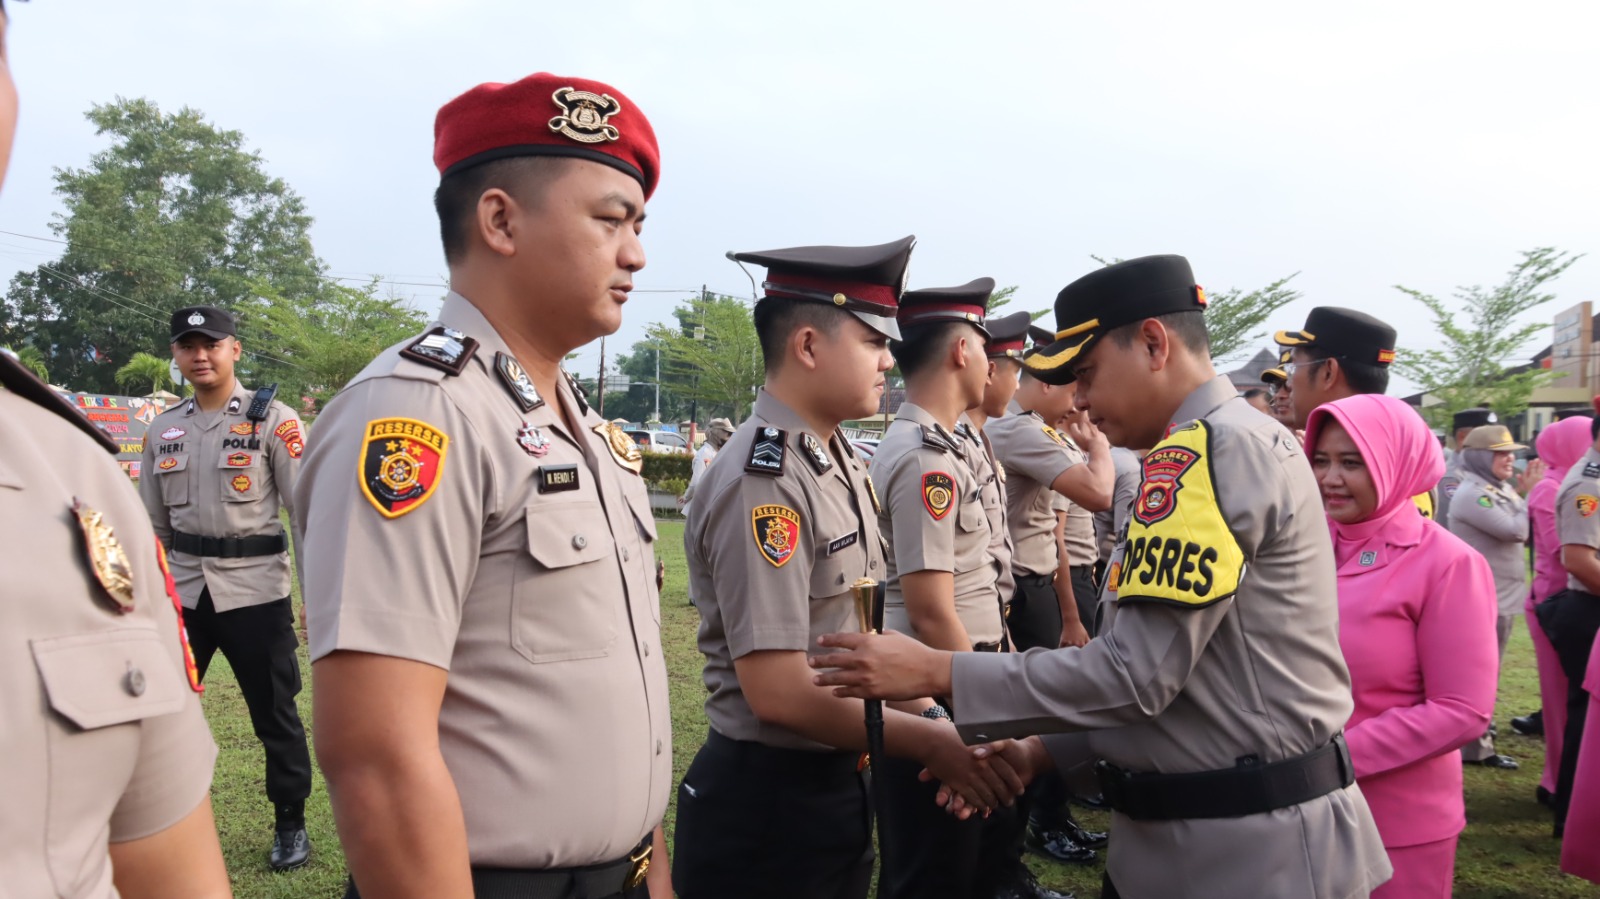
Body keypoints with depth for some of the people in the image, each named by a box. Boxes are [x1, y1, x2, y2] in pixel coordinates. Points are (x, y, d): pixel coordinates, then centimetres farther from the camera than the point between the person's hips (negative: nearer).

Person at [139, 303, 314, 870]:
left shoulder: (273, 420, -5)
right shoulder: (162, 430, 10)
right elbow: (153, 525, 16)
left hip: (255, 589, -5)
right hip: (183, 589, 5)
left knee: (274, 712, 4)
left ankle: (290, 824, 21)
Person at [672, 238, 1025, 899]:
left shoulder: (840, 462, 6)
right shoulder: (764, 482, -23)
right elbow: (778, 692, -25)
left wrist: (923, 712, 3)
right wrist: (931, 745, -16)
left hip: (838, 785, 9)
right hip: (767, 805, -8)